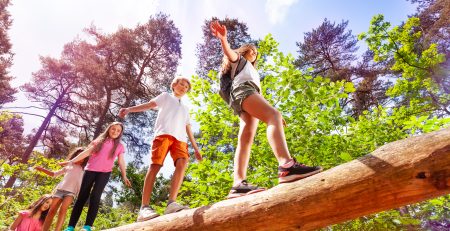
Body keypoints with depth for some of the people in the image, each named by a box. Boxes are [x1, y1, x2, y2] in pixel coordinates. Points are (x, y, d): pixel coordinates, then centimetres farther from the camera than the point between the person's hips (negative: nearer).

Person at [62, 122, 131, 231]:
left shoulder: (119, 146, 11)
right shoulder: (99, 140, 11)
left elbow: (121, 162, 10)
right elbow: (87, 152, 8)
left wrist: (124, 176, 3)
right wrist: (71, 161, 2)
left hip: (105, 173, -1)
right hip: (90, 170, 1)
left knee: (95, 196, -14)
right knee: (82, 196, 0)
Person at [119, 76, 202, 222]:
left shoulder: (185, 108, 37)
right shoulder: (166, 96, 25)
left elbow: (188, 129, 31)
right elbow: (149, 104, 9)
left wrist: (196, 148, 23)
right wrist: (129, 109, -8)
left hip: (180, 138, 4)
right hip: (164, 133, -4)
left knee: (182, 163, -22)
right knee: (155, 165, -17)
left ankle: (171, 203, -31)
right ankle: (144, 207, -22)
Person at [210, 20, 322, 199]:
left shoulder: (253, 72, 46)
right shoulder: (238, 59, 28)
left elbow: (260, 96, 34)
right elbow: (229, 53, 3)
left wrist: (274, 113, 23)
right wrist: (223, 39, -19)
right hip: (242, 89, -7)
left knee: (246, 139, -15)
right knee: (273, 115, -31)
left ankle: (238, 184, -31)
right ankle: (286, 165, -53)